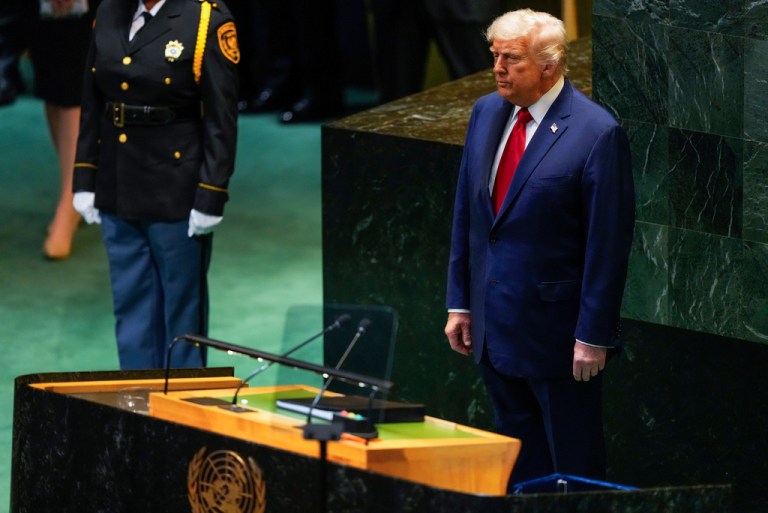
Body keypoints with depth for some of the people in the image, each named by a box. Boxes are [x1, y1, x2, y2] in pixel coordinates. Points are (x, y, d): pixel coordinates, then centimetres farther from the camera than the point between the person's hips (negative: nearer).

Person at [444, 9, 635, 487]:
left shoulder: (596, 133, -17)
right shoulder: (487, 112, 5)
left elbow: (609, 243, -15)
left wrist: (593, 336, -15)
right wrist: (460, 303, 10)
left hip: (555, 330, -7)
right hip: (494, 323, 7)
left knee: (573, 461, 5)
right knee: (518, 460, 15)